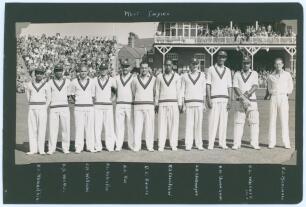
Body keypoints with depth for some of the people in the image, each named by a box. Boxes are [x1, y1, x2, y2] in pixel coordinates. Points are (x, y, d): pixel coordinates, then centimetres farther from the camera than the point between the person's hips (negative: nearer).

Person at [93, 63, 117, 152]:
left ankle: (110, 146, 1)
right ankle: (98, 147, 2)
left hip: (108, 105, -1)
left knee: (109, 126, -4)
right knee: (97, 126, -3)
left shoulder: (111, 80, 5)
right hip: (97, 105, 1)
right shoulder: (95, 80, 7)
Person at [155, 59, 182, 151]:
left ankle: (173, 145, 3)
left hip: (173, 103, 0)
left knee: (174, 124, -2)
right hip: (162, 104, 1)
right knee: (162, 124, -3)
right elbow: (157, 91, 11)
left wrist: (180, 104, -3)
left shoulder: (177, 77, 6)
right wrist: (156, 104, 6)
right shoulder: (159, 77, 9)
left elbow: (179, 91, 3)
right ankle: (161, 145, -1)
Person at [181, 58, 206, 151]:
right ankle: (188, 145, -2)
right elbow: (182, 91, 7)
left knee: (198, 124, 0)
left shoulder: (202, 75, 11)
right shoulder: (185, 76, 8)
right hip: (189, 103, -1)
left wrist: (204, 104, 6)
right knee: (189, 124, -4)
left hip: (199, 103, 1)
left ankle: (199, 144, 6)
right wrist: (183, 105, -1)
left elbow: (204, 91, 12)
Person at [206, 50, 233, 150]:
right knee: (213, 120, -7)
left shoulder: (227, 70, 15)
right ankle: (210, 144, -5)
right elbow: (208, 84, 1)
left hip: (225, 98, 3)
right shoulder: (211, 69, 5)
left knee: (224, 121, 2)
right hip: (214, 98, -3)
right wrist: (208, 99, -8)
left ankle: (222, 143, 6)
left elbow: (229, 86, 12)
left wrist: (230, 100, 3)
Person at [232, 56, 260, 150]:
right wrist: (243, 98, -17)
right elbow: (235, 88, -3)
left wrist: (247, 94, -22)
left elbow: (255, 86, -5)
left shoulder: (254, 73, 10)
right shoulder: (237, 74, 10)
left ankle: (254, 143, 1)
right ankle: (237, 143, -1)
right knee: (238, 122, -3)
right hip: (240, 102, 0)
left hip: (252, 101, 0)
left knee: (254, 122, -3)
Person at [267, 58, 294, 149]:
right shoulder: (270, 76, 8)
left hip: (283, 98, -1)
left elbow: (291, 87, 14)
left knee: (284, 121, -4)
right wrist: (273, 92, 4)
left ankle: (286, 143, -1)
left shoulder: (287, 74, 6)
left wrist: (286, 92, 3)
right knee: (272, 120, -1)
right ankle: (272, 142, 2)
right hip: (274, 98, 1)